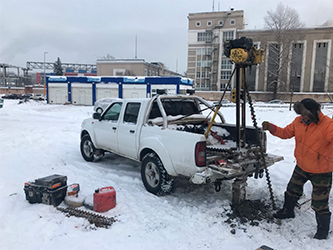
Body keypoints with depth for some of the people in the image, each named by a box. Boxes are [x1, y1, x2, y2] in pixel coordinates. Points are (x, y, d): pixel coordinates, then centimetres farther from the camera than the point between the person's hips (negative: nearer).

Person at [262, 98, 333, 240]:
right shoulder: (299, 122, -6)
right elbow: (286, 133, 4)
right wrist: (271, 128, -10)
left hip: (321, 172, -6)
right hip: (302, 167, 6)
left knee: (320, 203, 5)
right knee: (292, 190, 22)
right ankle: (288, 211, 48)